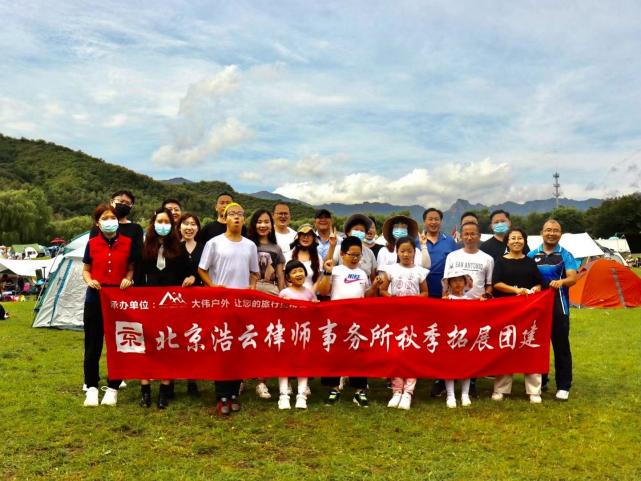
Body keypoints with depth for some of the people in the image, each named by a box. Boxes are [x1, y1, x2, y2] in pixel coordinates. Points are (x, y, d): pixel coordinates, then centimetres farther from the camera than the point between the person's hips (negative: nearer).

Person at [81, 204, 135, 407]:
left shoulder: (128, 242, 0)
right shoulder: (92, 244, 2)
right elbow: (86, 270, 10)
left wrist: (128, 278, -10)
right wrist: (89, 281, -10)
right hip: (95, 299, 1)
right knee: (93, 345, 6)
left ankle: (112, 388, 18)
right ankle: (91, 388, 18)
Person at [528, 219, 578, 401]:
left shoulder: (565, 255, 0)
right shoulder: (532, 255, 7)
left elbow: (573, 278, -12)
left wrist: (561, 282, -33)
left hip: (558, 305, -2)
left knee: (561, 346, 1)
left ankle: (563, 386, 10)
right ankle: (540, 381, 23)